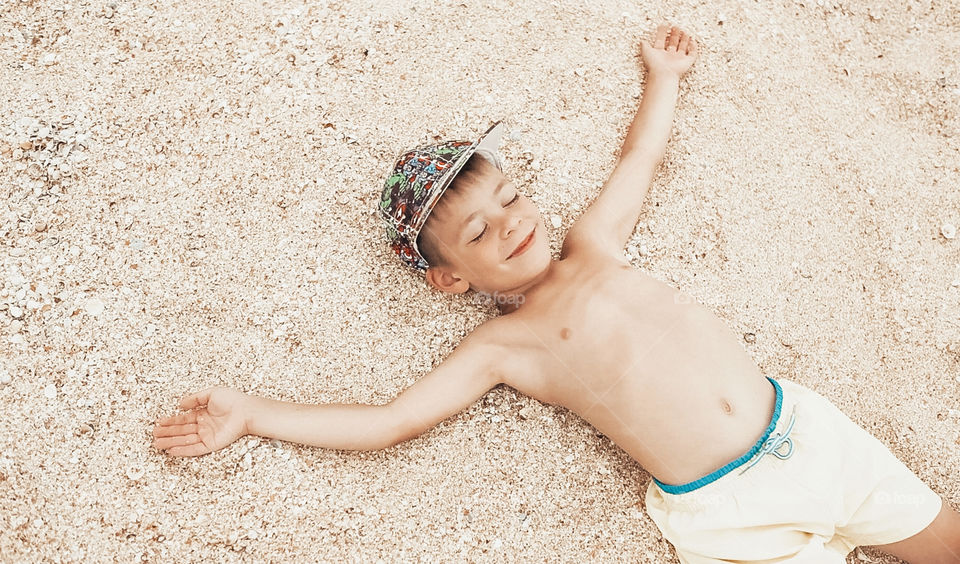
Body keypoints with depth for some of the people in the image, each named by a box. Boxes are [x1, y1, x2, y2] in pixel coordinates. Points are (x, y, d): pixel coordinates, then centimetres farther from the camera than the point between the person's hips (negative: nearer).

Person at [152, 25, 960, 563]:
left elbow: (638, 160, 23)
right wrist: (247, 414, -9)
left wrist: (663, 77, 30)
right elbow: (387, 422, -8)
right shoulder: (501, 348, -5)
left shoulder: (593, 247, 7)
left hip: (800, 425, 5)